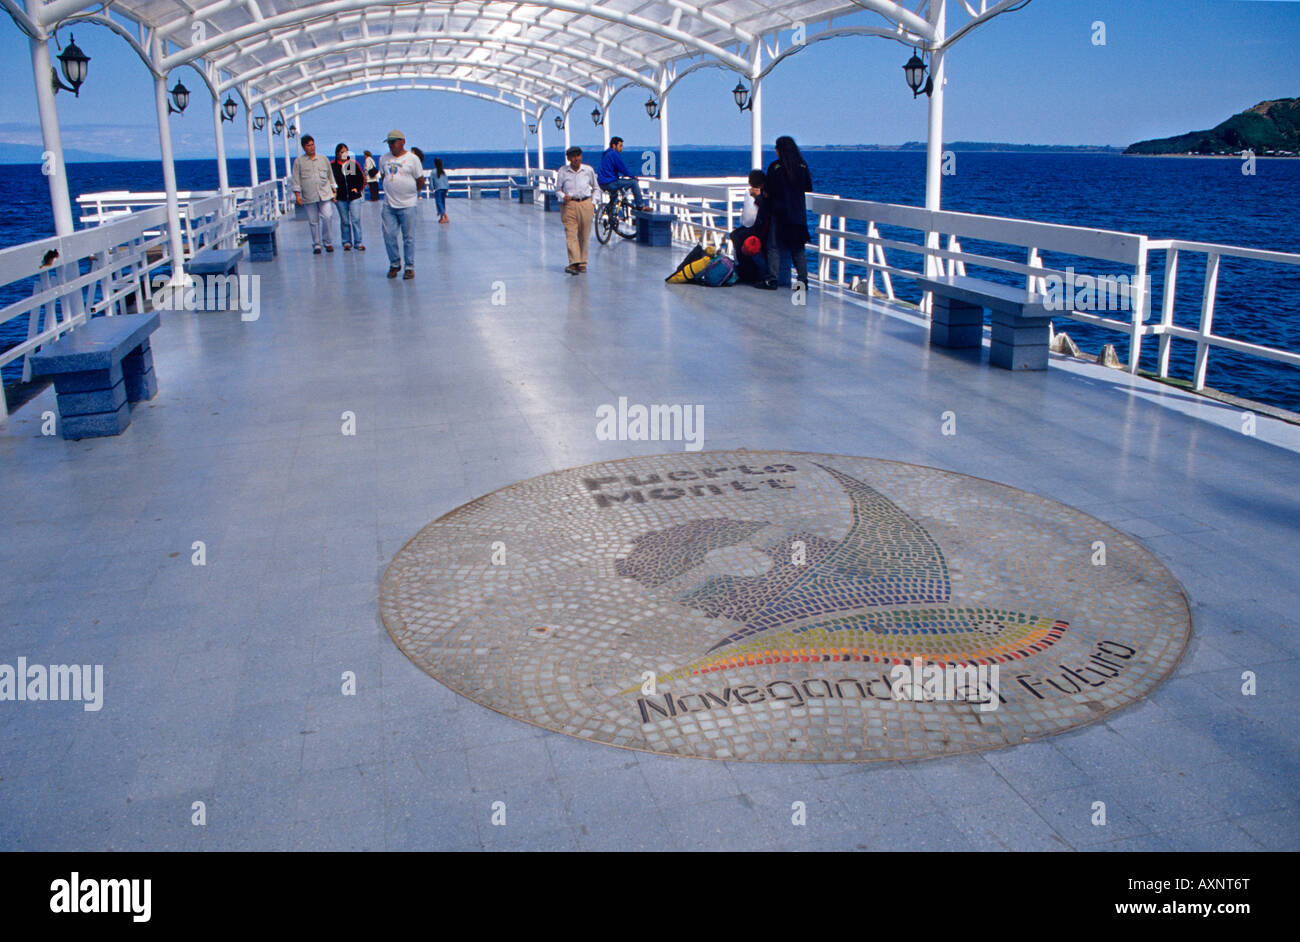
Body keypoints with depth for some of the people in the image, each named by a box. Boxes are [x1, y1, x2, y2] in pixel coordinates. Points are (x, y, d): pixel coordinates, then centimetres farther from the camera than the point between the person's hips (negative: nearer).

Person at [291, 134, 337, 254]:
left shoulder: (323, 159, 11)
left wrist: (333, 191, 12)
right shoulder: (299, 161, 6)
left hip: (325, 194, 1)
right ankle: (316, 245, 11)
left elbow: (330, 176, 17)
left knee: (327, 217, -11)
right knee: (313, 222, 1)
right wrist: (297, 195, -3)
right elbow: (296, 179, 5)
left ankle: (328, 242, 6)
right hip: (309, 197, -1)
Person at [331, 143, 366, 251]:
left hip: (354, 197, 0)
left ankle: (358, 242, 1)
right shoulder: (332, 166, 2)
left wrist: (358, 188, 0)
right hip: (341, 198, 0)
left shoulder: (354, 164, 5)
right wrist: (333, 189, -6)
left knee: (356, 220, -5)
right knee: (344, 221, 6)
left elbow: (362, 178, 11)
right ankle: (346, 242, 14)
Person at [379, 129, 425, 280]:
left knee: (408, 237, 1)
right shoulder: (384, 159, 10)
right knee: (389, 236, 1)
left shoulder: (412, 158, -3)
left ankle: (410, 267, 10)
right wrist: (390, 191, 16)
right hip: (389, 205, 4)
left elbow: (420, 180, 3)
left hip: (407, 205, -4)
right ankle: (395, 264, 17)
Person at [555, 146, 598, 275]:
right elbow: (558, 189, 10)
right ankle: (574, 263, -17)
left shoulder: (588, 170, 6)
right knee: (571, 235, -12)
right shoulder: (562, 171, 3)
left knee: (584, 236, 5)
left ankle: (582, 263, 16)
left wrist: (593, 201, 7)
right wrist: (563, 196, -11)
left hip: (585, 204, 1)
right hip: (569, 205, -1)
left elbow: (595, 188, 19)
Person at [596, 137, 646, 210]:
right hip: (610, 183, -10)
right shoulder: (614, 154, -11)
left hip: (602, 184, 10)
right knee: (634, 182, -5)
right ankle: (640, 206, 2)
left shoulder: (606, 154, 19)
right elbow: (623, 168, -11)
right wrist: (633, 176, 3)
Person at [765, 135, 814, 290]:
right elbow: (809, 189, 9)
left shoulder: (774, 167, -9)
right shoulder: (803, 166, 3)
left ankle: (774, 280, -1)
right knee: (798, 248, 9)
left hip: (779, 212, -4)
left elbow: (769, 192, -9)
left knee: (774, 247, 3)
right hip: (799, 212, 4)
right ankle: (803, 280, 4)